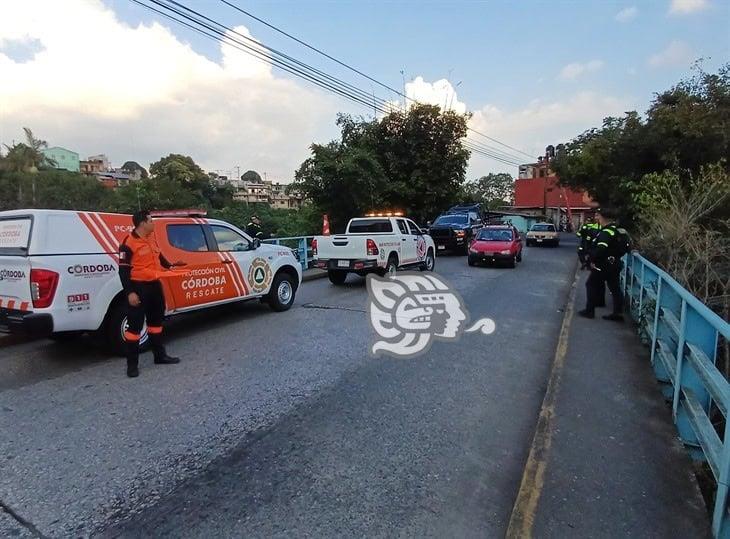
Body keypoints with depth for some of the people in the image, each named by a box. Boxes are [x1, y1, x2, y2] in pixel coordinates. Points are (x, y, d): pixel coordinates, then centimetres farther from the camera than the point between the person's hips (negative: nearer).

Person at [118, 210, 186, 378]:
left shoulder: (151, 238, 8)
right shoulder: (129, 244, -16)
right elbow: (123, 270, -17)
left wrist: (169, 266, 24)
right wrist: (130, 292, -22)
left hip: (155, 285, 9)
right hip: (139, 287, -9)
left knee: (156, 320, 17)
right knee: (135, 325, -2)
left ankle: (160, 355, 30)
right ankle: (132, 364, 6)